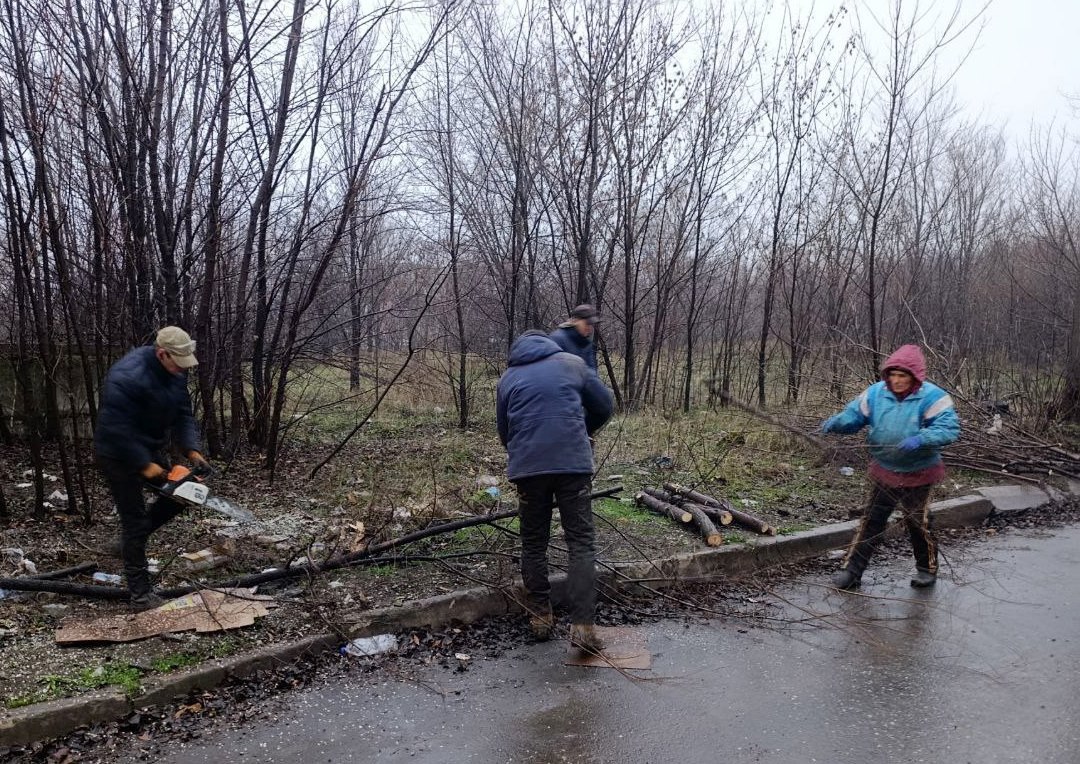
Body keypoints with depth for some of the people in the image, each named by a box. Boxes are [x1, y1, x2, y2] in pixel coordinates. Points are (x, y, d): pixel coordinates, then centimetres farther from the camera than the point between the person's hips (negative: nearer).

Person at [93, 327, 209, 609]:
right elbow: (117, 429, -31)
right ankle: (140, 593, 7)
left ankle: (131, 539, 30)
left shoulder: (175, 371, -8)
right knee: (135, 520, -3)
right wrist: (144, 465, -26)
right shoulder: (126, 377, -33)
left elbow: (183, 414, -3)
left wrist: (192, 450, -15)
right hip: (119, 456, -8)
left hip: (152, 449, 8)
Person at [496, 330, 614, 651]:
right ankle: (582, 624, -4)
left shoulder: (508, 378, 18)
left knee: (533, 545, 14)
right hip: (573, 463, -1)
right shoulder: (572, 363, 15)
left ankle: (540, 617, 20)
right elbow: (604, 406, 18)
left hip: (527, 467, 1)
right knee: (580, 543, 3)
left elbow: (504, 431, 21)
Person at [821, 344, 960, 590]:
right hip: (883, 473, 3)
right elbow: (854, 414, -3)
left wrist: (920, 439, -41)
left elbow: (949, 428, -25)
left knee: (918, 523, 12)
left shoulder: (933, 397, -18)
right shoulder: (875, 393, -7)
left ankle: (927, 569, 35)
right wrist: (835, 422, -24)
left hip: (918, 475, -3)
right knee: (871, 521, 8)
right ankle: (852, 570, 13)